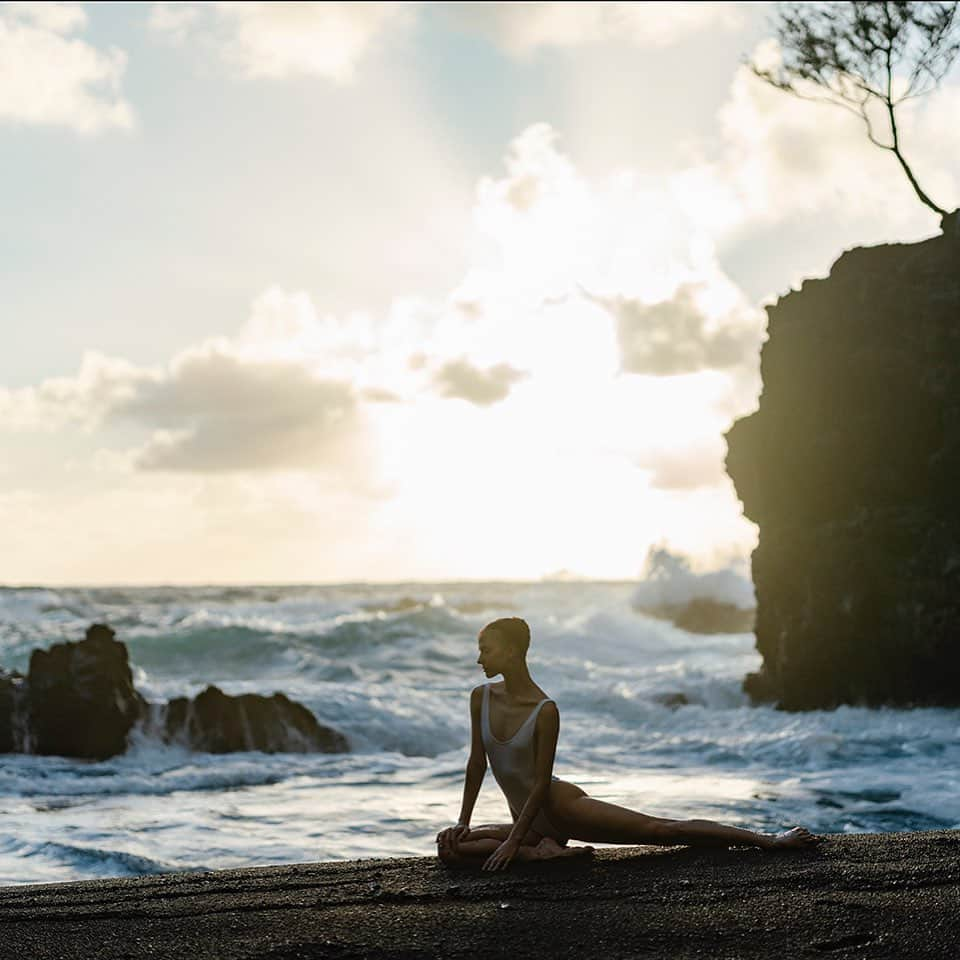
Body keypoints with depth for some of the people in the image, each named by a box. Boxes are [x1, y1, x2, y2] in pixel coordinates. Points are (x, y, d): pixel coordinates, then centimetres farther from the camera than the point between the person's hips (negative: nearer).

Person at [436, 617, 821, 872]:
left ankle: (767, 839, -3)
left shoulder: (544, 711, -19)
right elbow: (476, 763, 8)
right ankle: (540, 851, -12)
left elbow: (541, 784, -18)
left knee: (661, 829, -11)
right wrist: (463, 821, 6)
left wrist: (513, 841, -20)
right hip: (530, 820, 6)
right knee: (450, 847, -11)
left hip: (562, 807, -6)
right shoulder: (481, 697, -1)